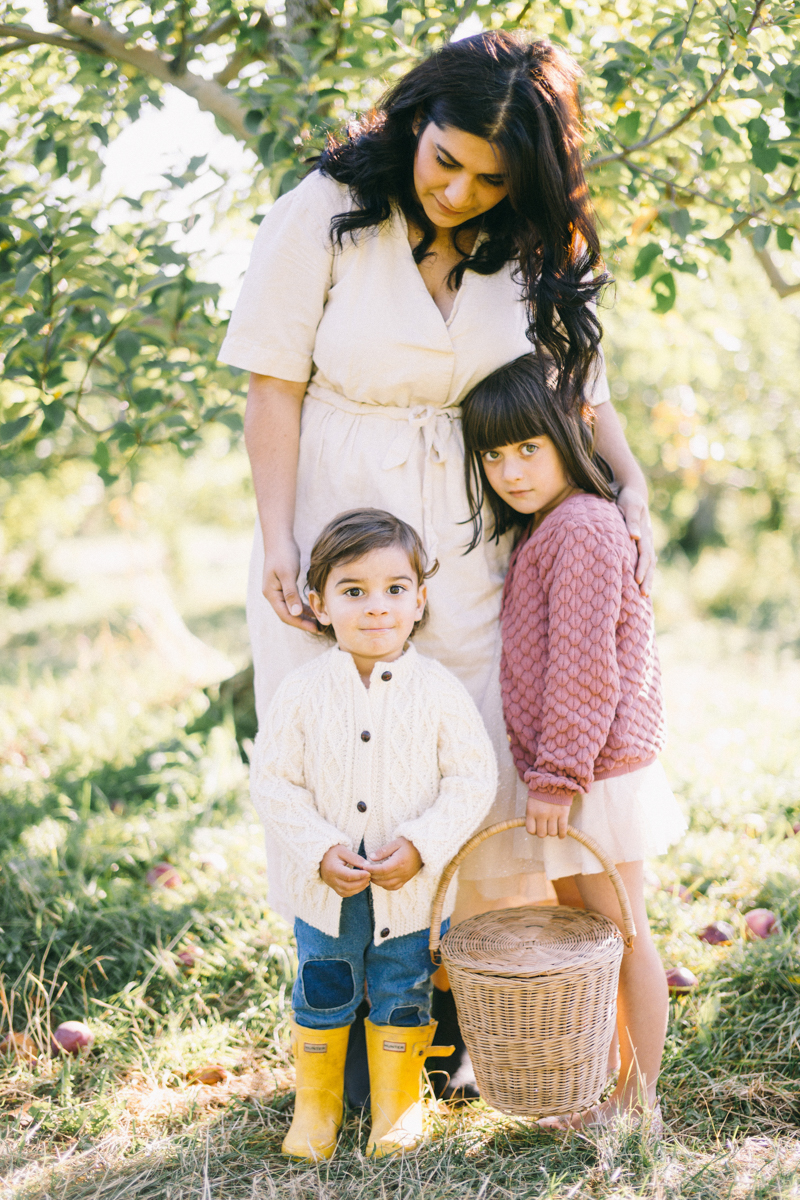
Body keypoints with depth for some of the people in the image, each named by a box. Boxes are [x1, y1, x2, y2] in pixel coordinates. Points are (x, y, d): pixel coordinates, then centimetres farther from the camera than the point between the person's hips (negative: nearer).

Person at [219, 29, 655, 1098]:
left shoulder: (538, 252, 3)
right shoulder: (325, 216, -5)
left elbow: (583, 387, 11)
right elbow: (276, 388, -6)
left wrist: (631, 489, -5)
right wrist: (279, 546, -12)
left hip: (472, 546, 3)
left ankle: (459, 1010, 21)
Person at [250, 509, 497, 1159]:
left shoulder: (440, 690, -11)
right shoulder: (303, 691, -9)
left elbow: (473, 780, -9)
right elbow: (274, 781, -6)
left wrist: (420, 845, -19)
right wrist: (320, 852, -17)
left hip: (415, 889, -1)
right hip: (327, 889, 1)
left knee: (402, 1000, 15)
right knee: (322, 997, 16)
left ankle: (398, 1105, 35)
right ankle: (316, 1105, 35)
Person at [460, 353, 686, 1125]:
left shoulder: (582, 528, -18)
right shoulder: (543, 532, 13)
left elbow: (584, 669, -22)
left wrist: (558, 775, -19)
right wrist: (550, 774, 17)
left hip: (597, 772, -10)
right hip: (566, 772, 10)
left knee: (620, 933, 2)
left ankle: (636, 1098, 16)